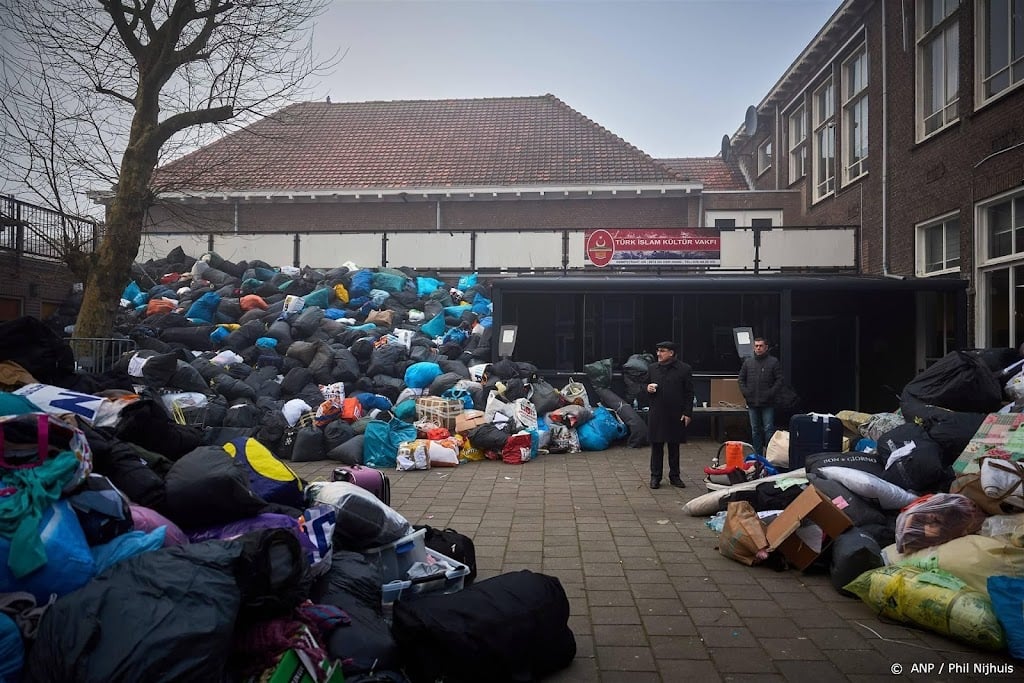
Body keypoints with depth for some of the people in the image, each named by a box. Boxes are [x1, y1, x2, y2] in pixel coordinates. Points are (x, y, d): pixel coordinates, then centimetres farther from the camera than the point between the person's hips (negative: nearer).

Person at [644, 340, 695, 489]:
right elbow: (646, 387, 18)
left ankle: (674, 476, 20)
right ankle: (655, 476, 14)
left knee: (674, 447, 9)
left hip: (676, 415, -2)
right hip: (656, 414, 2)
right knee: (656, 446, 5)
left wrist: (687, 413, -6)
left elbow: (689, 393, -2)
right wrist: (648, 389, -6)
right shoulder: (652, 368, 7)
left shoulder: (684, 369, -3)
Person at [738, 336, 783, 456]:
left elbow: (779, 380, -4)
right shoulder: (748, 362, 9)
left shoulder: (773, 362, -1)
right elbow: (741, 379, 14)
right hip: (752, 403, 4)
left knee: (768, 429, -5)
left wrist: (770, 393, -13)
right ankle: (757, 455, 19)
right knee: (755, 430, 11)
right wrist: (745, 392, 0)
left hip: (767, 403, -4)